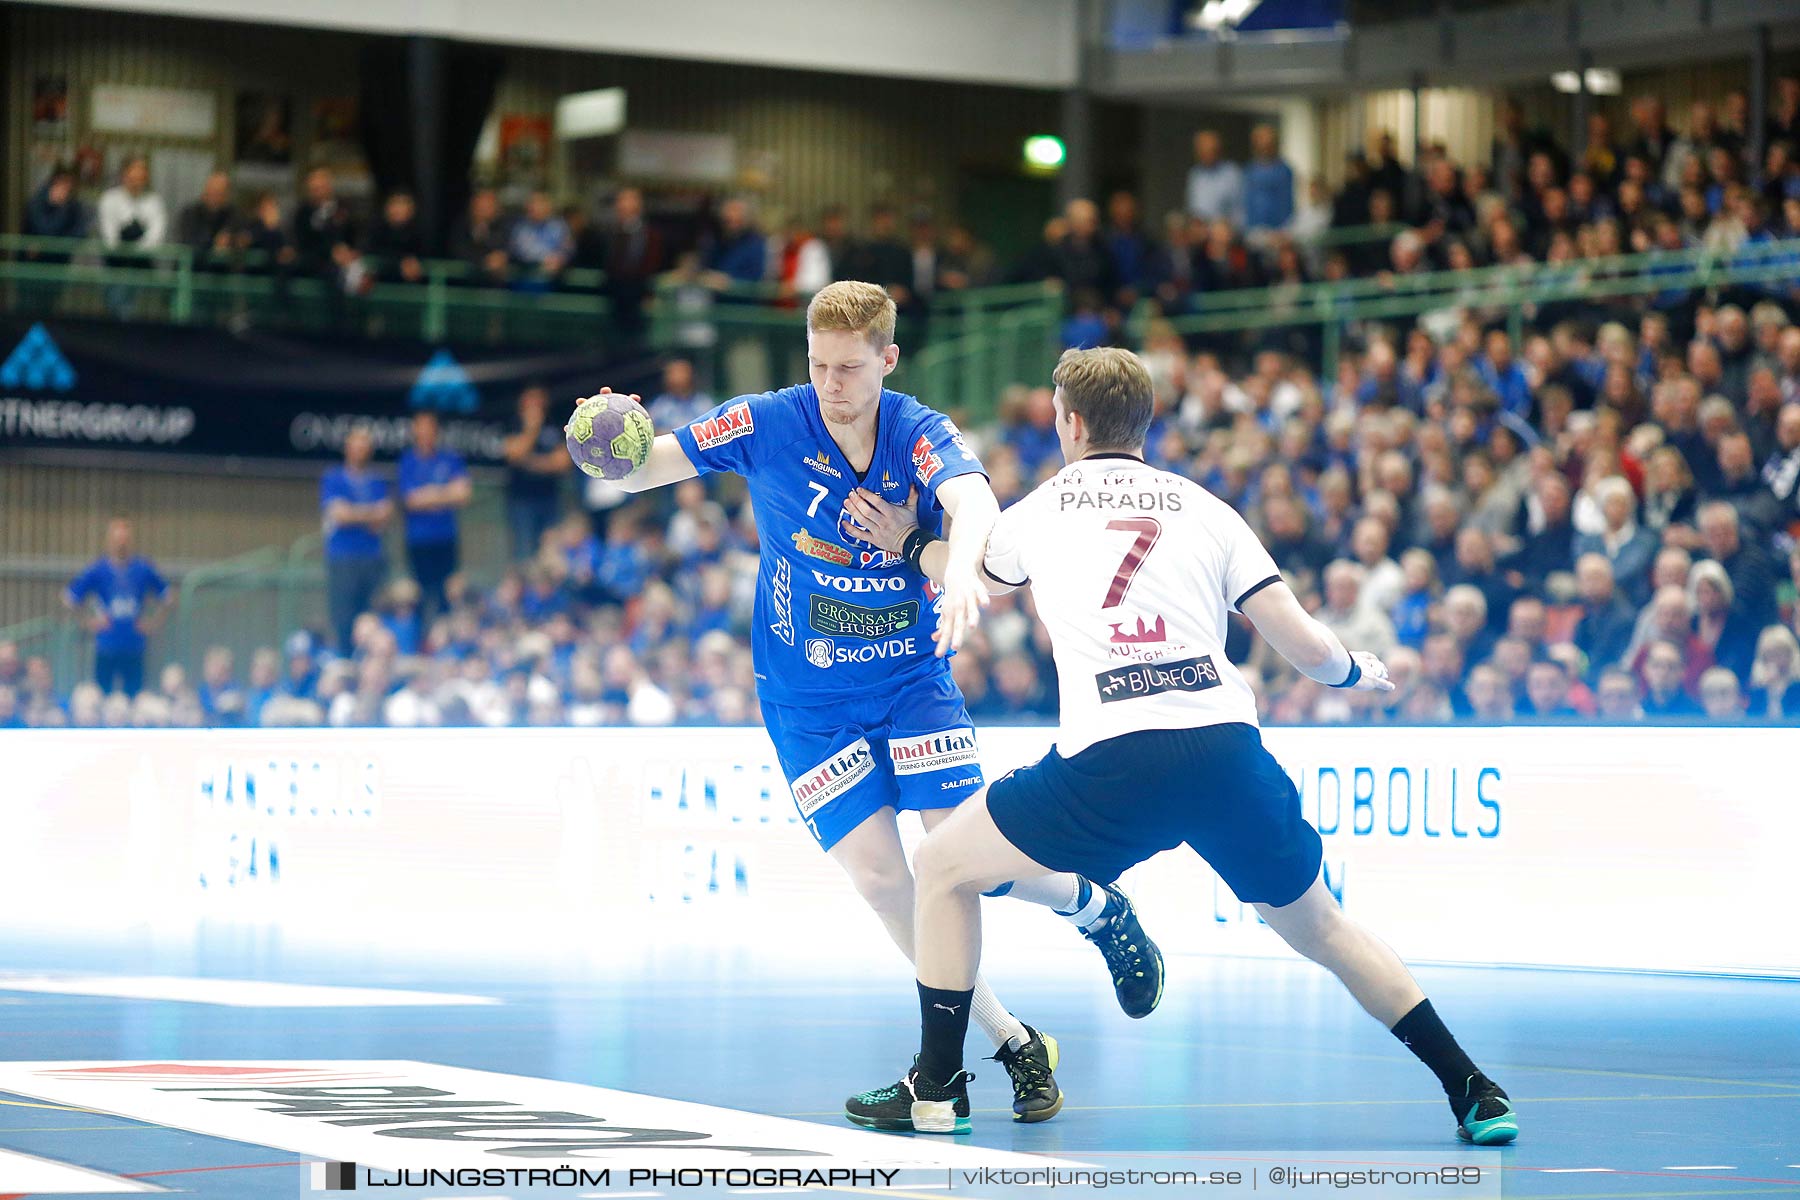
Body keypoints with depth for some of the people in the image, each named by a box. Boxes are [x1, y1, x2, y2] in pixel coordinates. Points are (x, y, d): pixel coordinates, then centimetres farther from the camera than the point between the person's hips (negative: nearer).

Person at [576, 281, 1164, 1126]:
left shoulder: (921, 437, -14)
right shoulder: (766, 425, -11)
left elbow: (974, 501, -35)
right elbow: (639, 469, -10)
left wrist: (962, 565, -58)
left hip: (913, 681, -1)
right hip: (808, 701, 1)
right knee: (877, 873, -10)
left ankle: (1096, 906, 21)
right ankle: (1013, 1044, 5)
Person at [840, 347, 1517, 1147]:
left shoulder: (1039, 511, 19)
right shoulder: (1204, 509, 18)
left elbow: (974, 576, 43)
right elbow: (1305, 647, 13)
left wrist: (909, 542, 64)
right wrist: (1359, 671, 35)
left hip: (1110, 761, -2)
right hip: (1229, 751, 2)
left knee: (943, 866, 19)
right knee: (1316, 926, 23)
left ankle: (937, 1088, 17)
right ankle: (1472, 1093, 17)